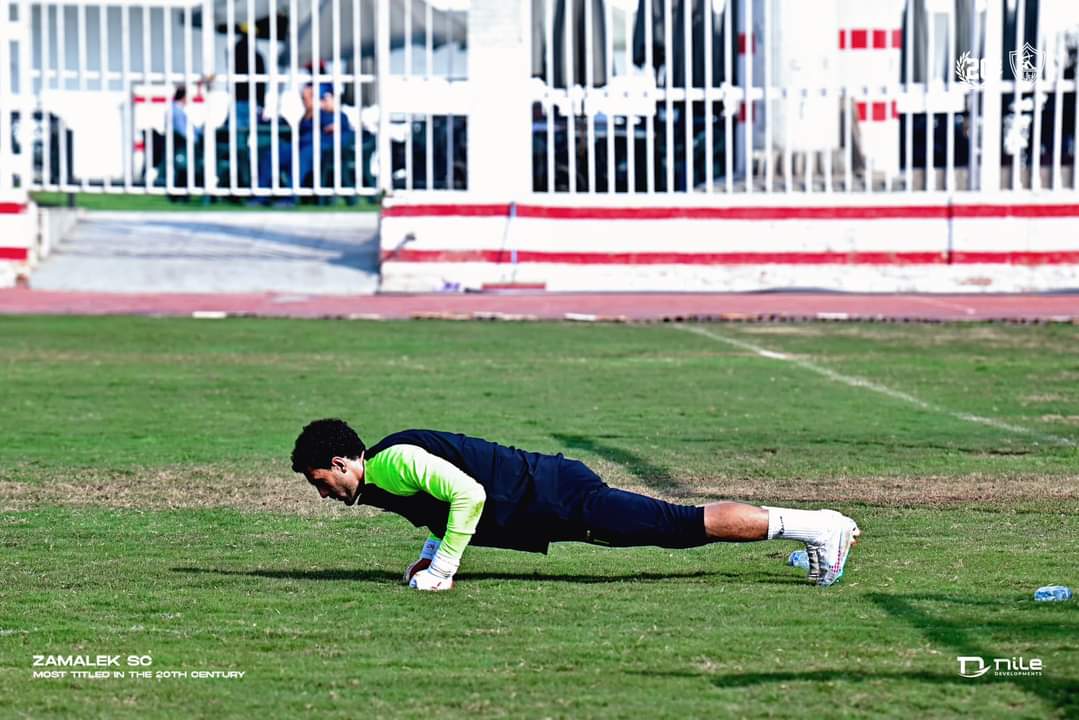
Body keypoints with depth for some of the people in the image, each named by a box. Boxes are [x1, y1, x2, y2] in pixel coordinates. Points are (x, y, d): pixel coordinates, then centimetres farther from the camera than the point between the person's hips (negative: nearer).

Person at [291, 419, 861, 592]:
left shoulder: (394, 462, -17)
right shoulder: (380, 481, 14)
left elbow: (468, 494, -27)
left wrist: (440, 569, -21)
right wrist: (431, 552, 14)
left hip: (560, 498, -9)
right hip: (550, 501, 9)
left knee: (683, 525, -9)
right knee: (679, 526, 10)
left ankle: (819, 527, -7)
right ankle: (812, 525, 14)